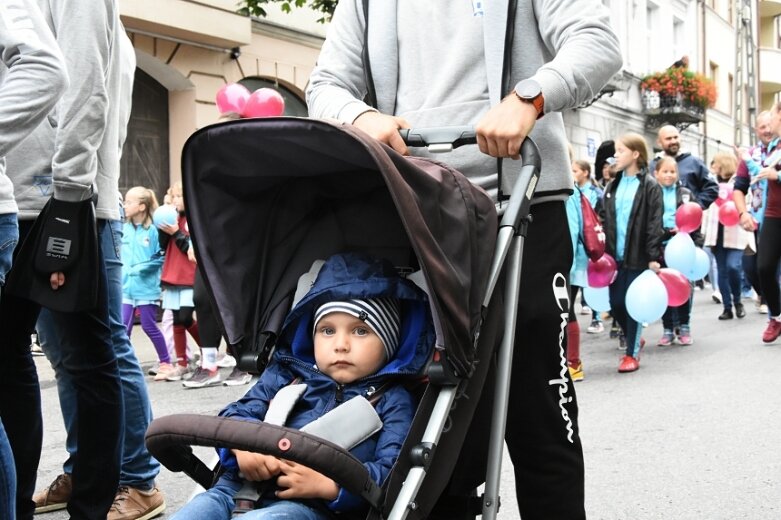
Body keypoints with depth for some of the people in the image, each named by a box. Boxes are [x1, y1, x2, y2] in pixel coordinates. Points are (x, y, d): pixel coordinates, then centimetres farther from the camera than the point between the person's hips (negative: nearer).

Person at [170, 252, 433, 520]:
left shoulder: (392, 402, 10)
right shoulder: (285, 375, 22)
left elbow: (395, 472, -3)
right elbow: (238, 413, 16)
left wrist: (326, 484, -19)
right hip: (239, 486, 5)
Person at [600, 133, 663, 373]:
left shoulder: (650, 186, -6)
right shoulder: (613, 186, 12)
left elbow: (655, 224, -10)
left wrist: (654, 257, -16)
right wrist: (602, 252, 8)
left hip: (637, 255, -6)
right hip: (615, 254, 6)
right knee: (616, 303, 7)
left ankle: (632, 353, 13)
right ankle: (634, 339, 31)